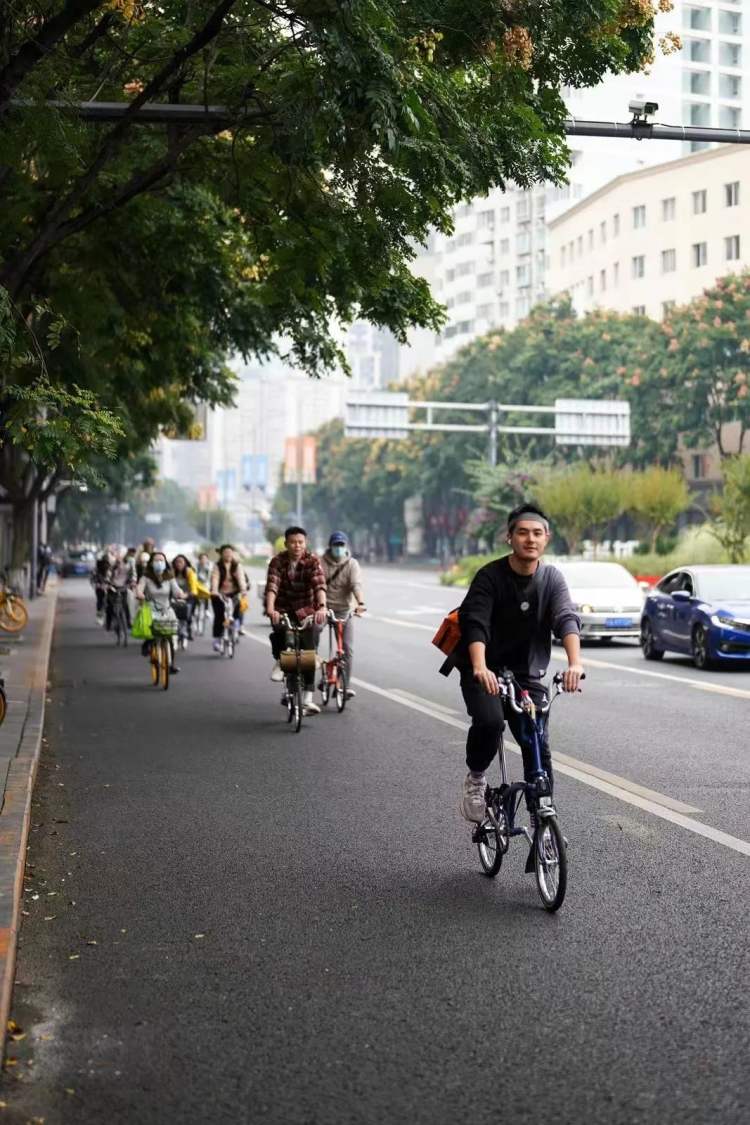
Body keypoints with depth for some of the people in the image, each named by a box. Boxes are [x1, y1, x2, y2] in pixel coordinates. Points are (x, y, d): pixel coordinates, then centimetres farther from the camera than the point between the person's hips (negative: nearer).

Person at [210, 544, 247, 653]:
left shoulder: (237, 566, 5)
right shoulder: (217, 567, 0)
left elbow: (241, 578, -9)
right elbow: (215, 579, -15)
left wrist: (243, 589, -27)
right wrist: (214, 591, -32)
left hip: (234, 594, 2)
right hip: (220, 594, -1)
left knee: (236, 614, -15)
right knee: (219, 616, -11)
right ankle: (217, 639, -5)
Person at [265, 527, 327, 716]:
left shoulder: (312, 561, -11)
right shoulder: (278, 561, -10)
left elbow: (319, 585, -25)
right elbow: (272, 585, -23)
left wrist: (322, 607, -43)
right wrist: (270, 608, -41)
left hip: (306, 610, 0)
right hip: (283, 609, 0)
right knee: (279, 630, -33)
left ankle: (308, 698, -3)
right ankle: (279, 663, -5)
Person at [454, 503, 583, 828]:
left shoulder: (552, 579, -3)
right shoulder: (491, 576, -13)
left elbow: (567, 620, -19)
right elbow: (475, 623, -26)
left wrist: (574, 663, -39)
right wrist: (480, 667, -45)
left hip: (528, 675, 3)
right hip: (485, 672, -3)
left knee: (538, 748, -5)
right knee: (489, 721, -29)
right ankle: (475, 778, -1)